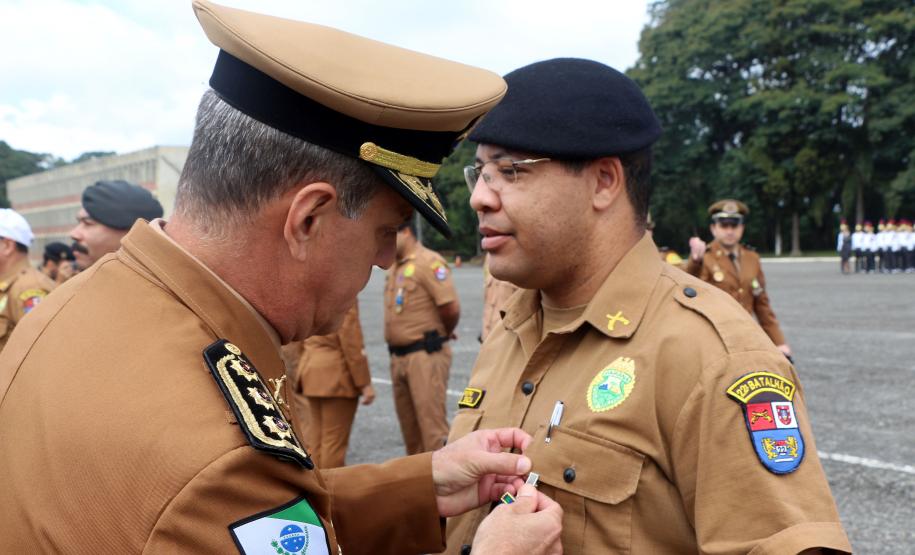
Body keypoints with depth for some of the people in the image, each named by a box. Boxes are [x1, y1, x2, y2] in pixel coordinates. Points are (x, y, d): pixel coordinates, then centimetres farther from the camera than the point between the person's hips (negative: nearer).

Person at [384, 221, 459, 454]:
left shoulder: (429, 262, -13)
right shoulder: (393, 267, 14)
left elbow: (451, 308, -19)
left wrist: (444, 334, -1)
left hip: (425, 355, -9)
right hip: (398, 356, 9)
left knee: (432, 423, -7)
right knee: (410, 427, 16)